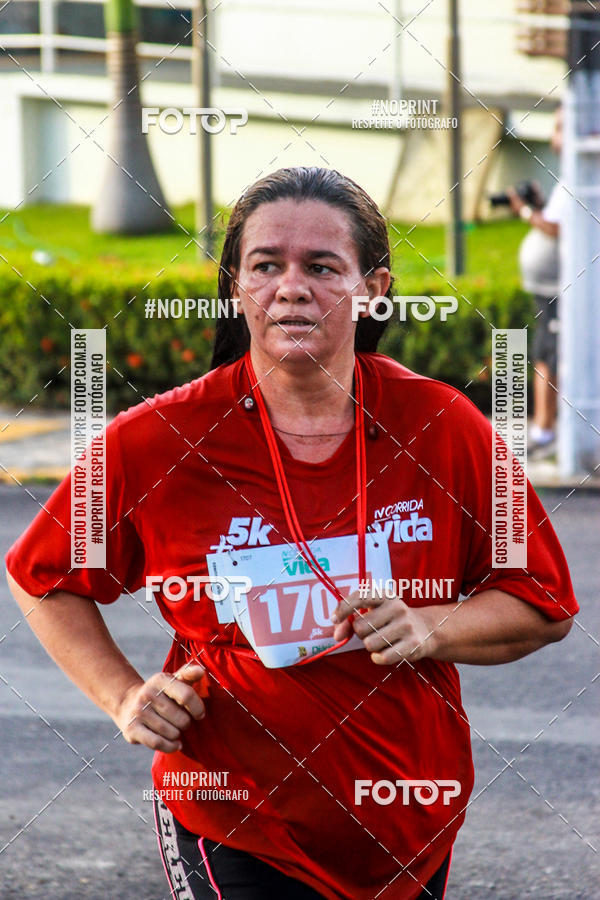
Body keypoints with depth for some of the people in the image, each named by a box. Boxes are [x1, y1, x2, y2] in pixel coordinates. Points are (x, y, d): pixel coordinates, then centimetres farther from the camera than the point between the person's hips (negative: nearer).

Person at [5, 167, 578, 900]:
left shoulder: (443, 428, -6)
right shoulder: (156, 443, -9)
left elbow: (544, 607, 2)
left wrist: (429, 630, -15)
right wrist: (125, 697, -6)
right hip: (233, 835, -3)